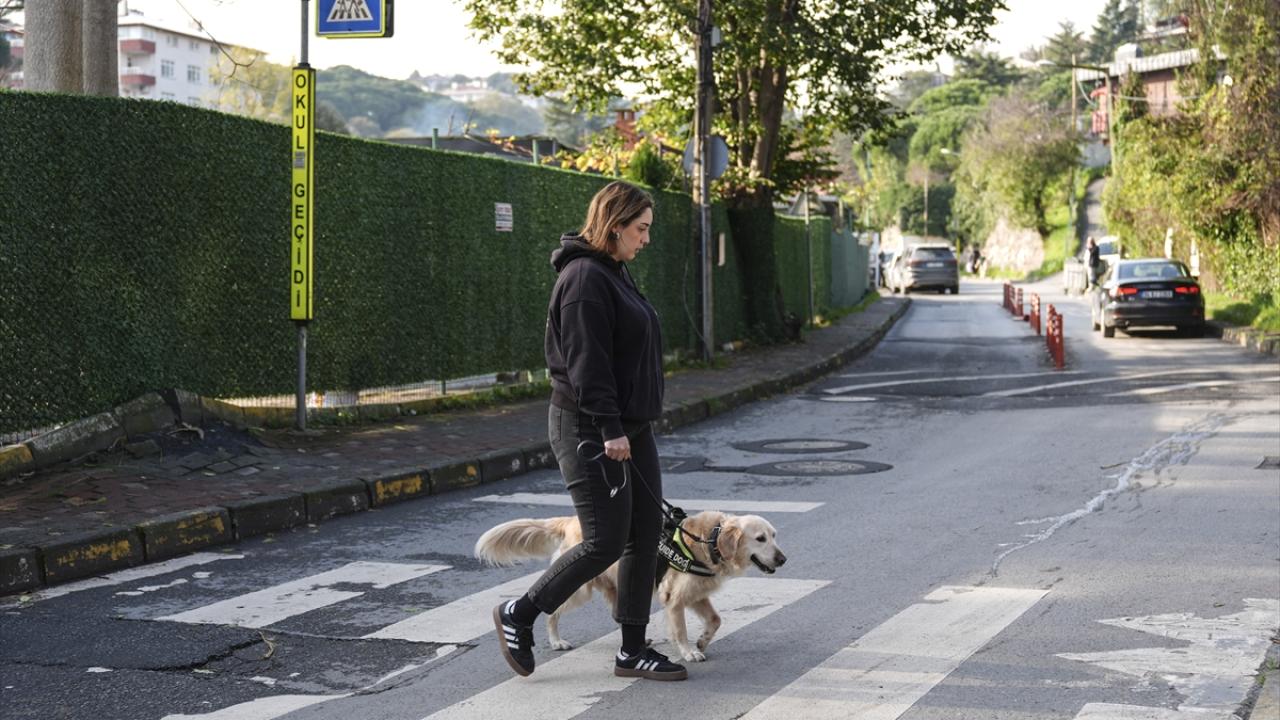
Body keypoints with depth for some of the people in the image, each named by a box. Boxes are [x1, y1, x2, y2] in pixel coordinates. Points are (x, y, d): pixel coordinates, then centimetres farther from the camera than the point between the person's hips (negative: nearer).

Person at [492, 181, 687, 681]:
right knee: (606, 541, -7)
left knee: (646, 535, 8)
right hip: (589, 432, -10)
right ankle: (518, 615, 9)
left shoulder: (614, 273, 17)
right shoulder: (585, 277, -15)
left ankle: (633, 650, 14)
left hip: (629, 428, 10)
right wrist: (608, 428, -24)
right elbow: (586, 360, -21)